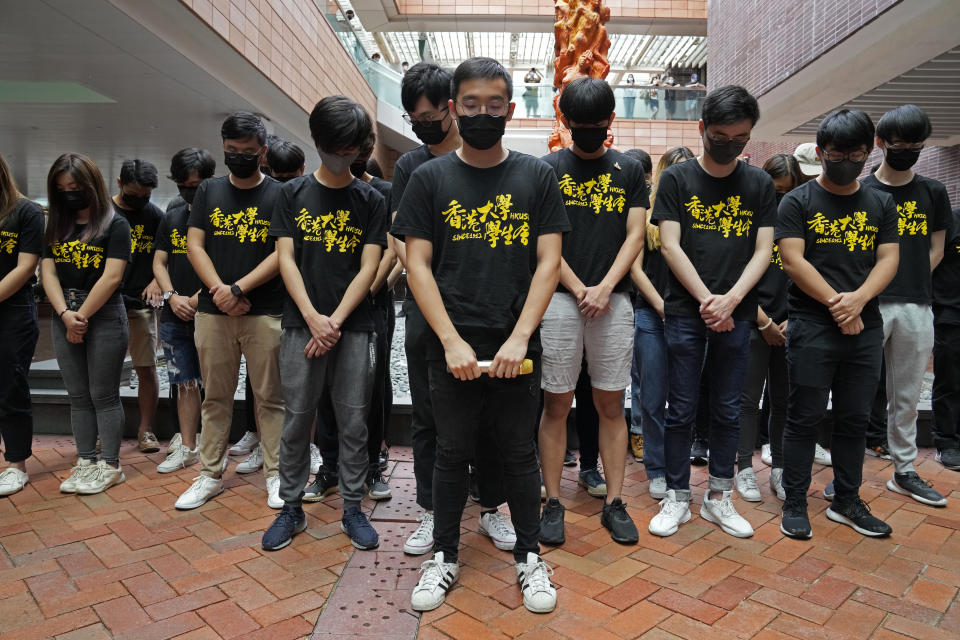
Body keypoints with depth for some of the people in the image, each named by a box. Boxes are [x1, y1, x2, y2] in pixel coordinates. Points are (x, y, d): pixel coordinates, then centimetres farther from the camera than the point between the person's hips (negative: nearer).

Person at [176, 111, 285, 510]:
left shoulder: (279, 194, 3)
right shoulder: (209, 192, 13)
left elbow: (282, 254, -6)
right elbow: (194, 246, 6)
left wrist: (237, 289, -14)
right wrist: (219, 291, -9)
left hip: (265, 313, -3)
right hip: (212, 312, 3)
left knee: (270, 397, 3)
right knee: (215, 397, 10)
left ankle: (275, 475, 13)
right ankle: (210, 475, 22)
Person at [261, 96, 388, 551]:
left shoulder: (370, 200, 6)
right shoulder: (293, 194, 8)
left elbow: (368, 267, -1)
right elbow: (286, 259, 1)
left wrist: (335, 320, -11)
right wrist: (312, 318, -11)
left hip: (353, 325, 0)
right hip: (301, 323, 1)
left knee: (353, 420, 4)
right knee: (296, 418, 5)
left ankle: (352, 509, 17)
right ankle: (291, 508, 20)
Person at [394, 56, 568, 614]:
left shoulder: (537, 176, 5)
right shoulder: (431, 178, 5)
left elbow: (549, 262, -1)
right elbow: (418, 265, 0)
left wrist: (520, 338, -11)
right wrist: (452, 341, -10)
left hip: (516, 346, 0)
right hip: (452, 346, 0)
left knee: (519, 452, 10)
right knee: (453, 452, 11)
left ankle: (529, 556, 28)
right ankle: (445, 557, 28)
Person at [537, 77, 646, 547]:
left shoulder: (629, 170, 13)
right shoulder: (547, 168, 6)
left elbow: (635, 236, 6)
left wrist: (605, 287, -8)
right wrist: (578, 289, -9)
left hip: (614, 299, 2)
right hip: (560, 298, -2)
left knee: (611, 405, 7)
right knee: (556, 404, 2)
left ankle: (614, 503, 17)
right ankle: (553, 503, 13)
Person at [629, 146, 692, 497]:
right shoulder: (646, 214, 5)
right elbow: (636, 268, 2)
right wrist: (662, 306, -8)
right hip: (651, 314, -1)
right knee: (653, 398, 3)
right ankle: (657, 471, 16)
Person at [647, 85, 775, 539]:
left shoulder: (759, 184, 9)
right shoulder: (676, 179, 2)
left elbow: (763, 251, 4)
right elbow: (669, 247, -5)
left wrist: (730, 299, -12)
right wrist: (707, 301, -12)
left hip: (736, 313, 3)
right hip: (685, 311, -2)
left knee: (728, 410, 9)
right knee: (681, 409, 3)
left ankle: (718, 498, 22)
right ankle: (677, 498, 15)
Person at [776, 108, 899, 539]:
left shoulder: (881, 204, 14)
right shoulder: (798, 201, 1)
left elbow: (888, 260, 5)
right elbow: (793, 261, -9)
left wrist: (858, 299, -14)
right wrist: (836, 303, -14)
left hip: (865, 327, 4)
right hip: (811, 326, -4)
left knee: (854, 418, 12)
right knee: (804, 418, 1)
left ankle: (847, 501, 25)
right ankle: (794, 503, 12)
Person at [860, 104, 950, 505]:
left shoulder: (933, 193, 13)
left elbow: (935, 251, 13)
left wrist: (911, 284, 1)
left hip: (917, 306, 3)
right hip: (871, 304, -3)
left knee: (907, 396, 11)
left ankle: (904, 472, 23)